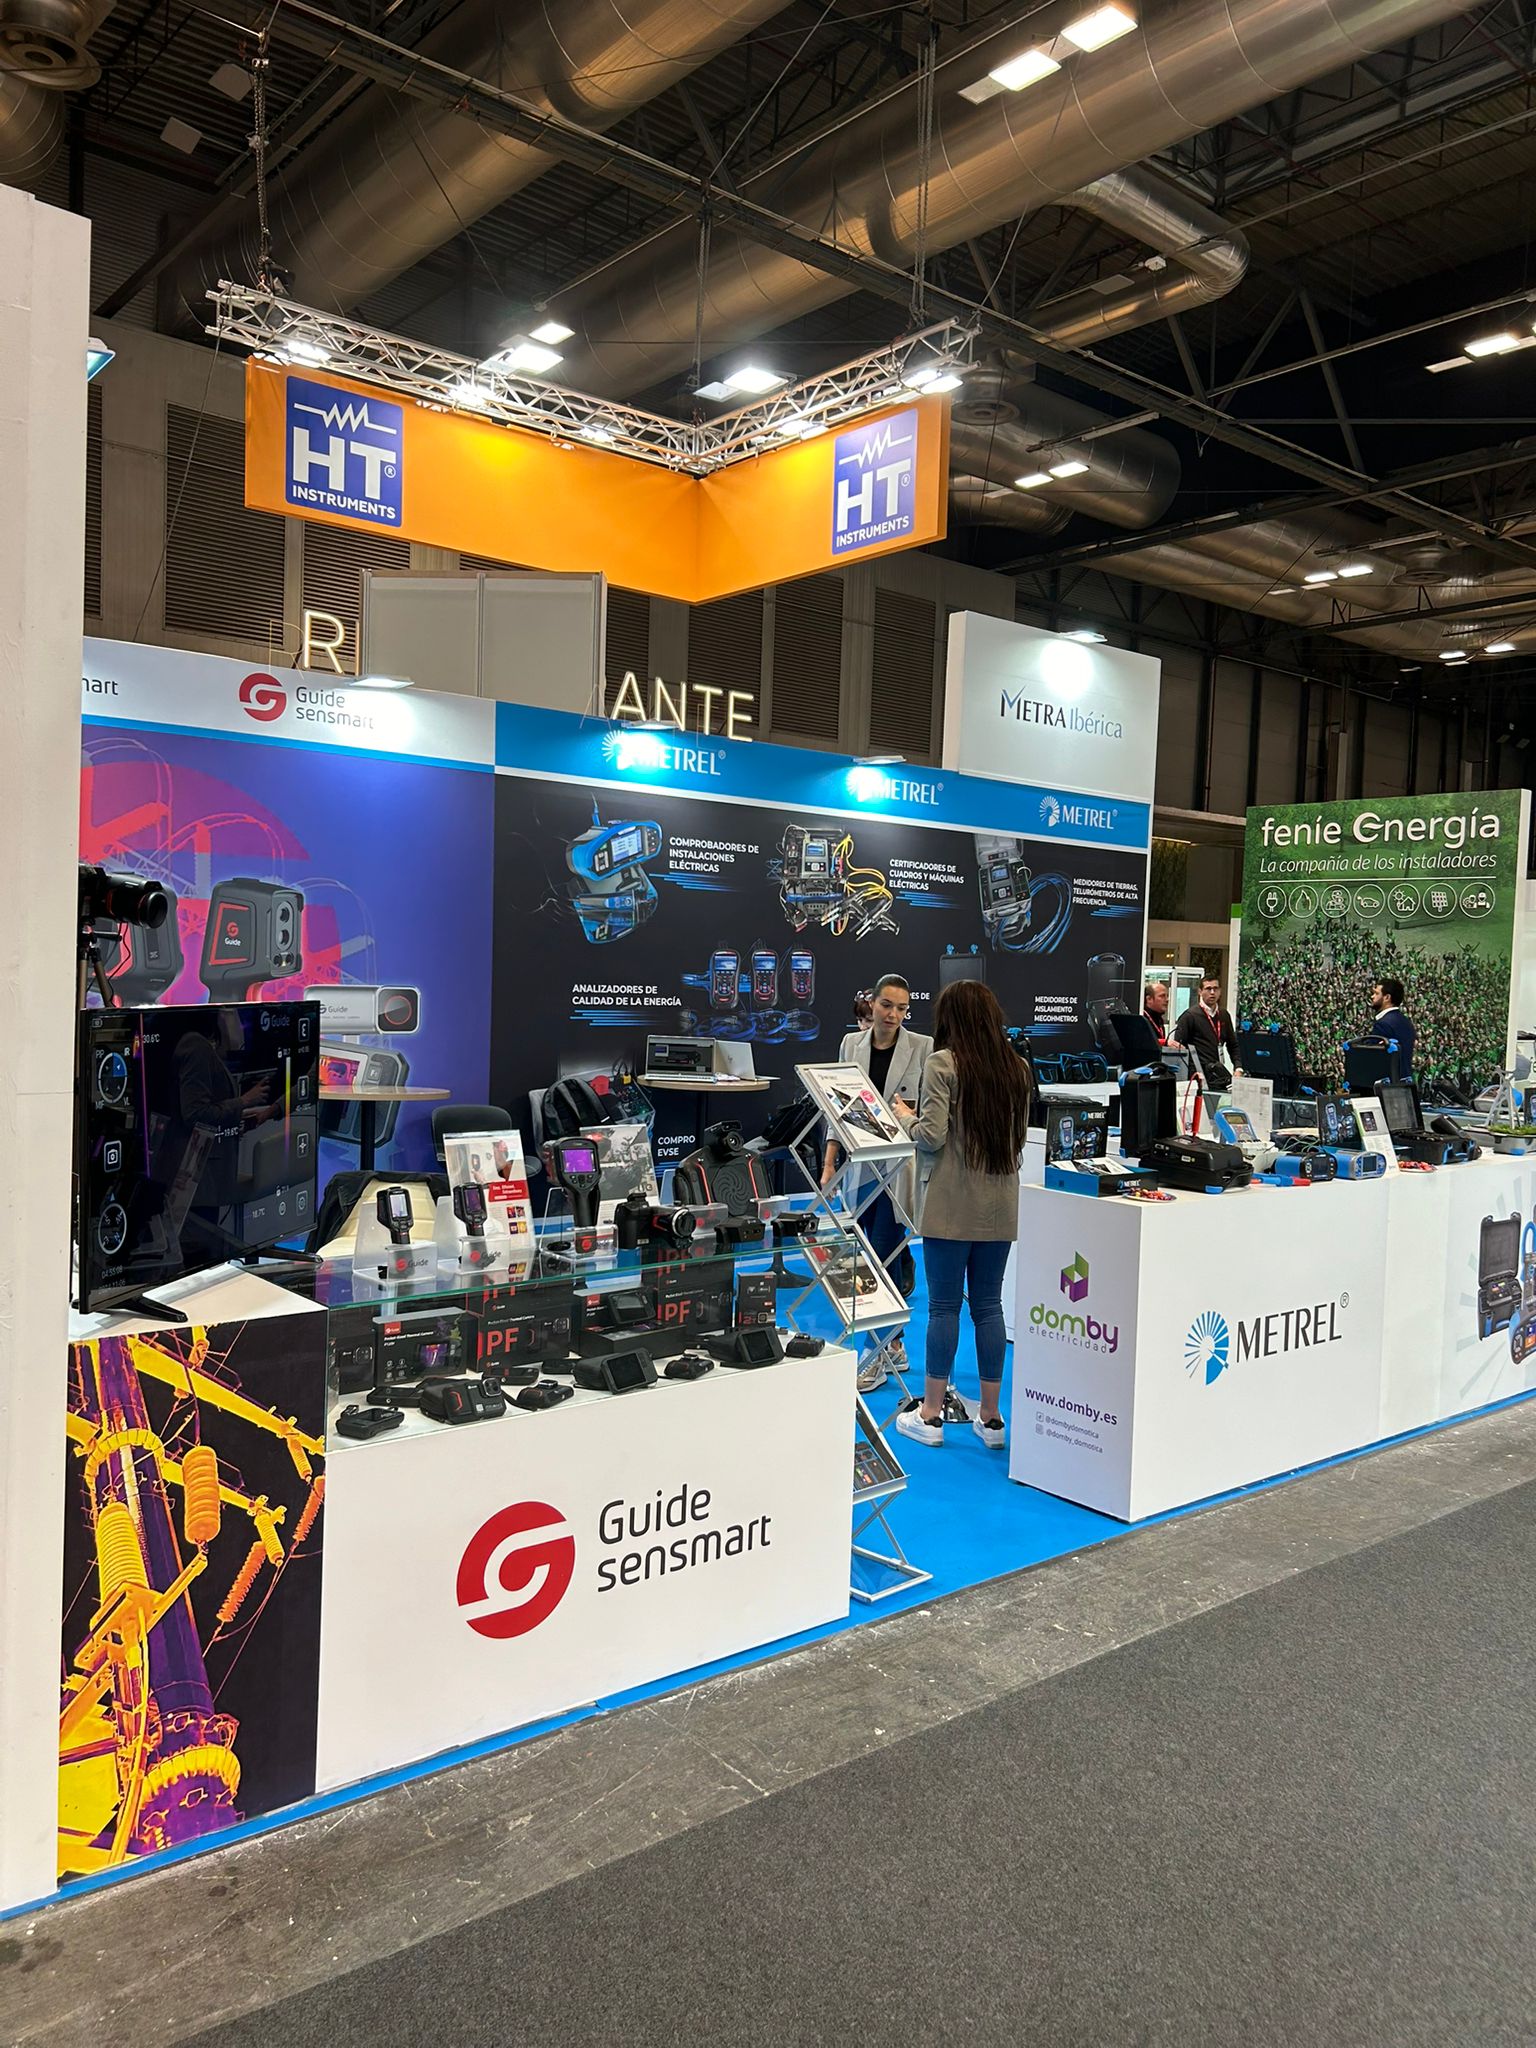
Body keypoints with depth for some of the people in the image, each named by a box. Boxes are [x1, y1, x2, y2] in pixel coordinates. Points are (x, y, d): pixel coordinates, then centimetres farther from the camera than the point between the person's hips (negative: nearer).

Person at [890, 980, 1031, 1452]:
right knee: (988, 1306, 11)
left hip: (952, 1205, -5)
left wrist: (906, 1117, 5)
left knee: (943, 1306, 3)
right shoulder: (1017, 1068, 6)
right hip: (1001, 1205, 5)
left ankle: (930, 1414, 12)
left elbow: (931, 1137, -14)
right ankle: (990, 1418, 17)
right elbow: (1020, 1135, 14)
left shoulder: (943, 1064, -11)